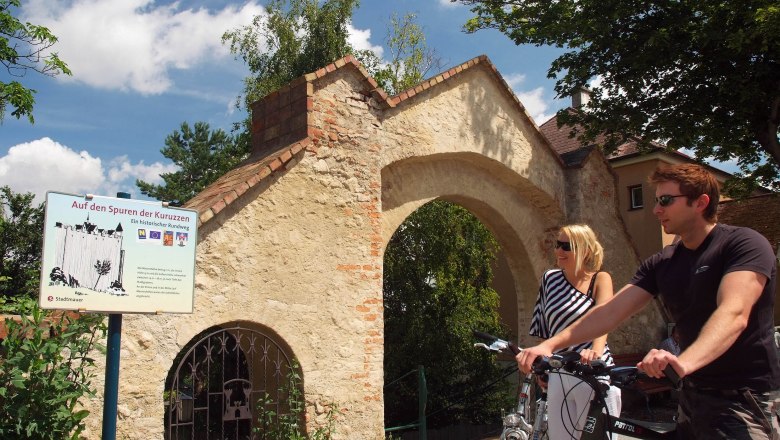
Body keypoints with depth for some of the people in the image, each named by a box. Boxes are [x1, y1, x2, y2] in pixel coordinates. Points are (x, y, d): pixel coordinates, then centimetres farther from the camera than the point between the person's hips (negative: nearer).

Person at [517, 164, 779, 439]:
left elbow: (734, 314, -30)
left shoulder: (744, 244, -13)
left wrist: (683, 362, -48)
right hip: (693, 394, 6)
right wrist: (550, 344, -15)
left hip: (744, 398, -6)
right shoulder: (661, 263, 6)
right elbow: (611, 311, -3)